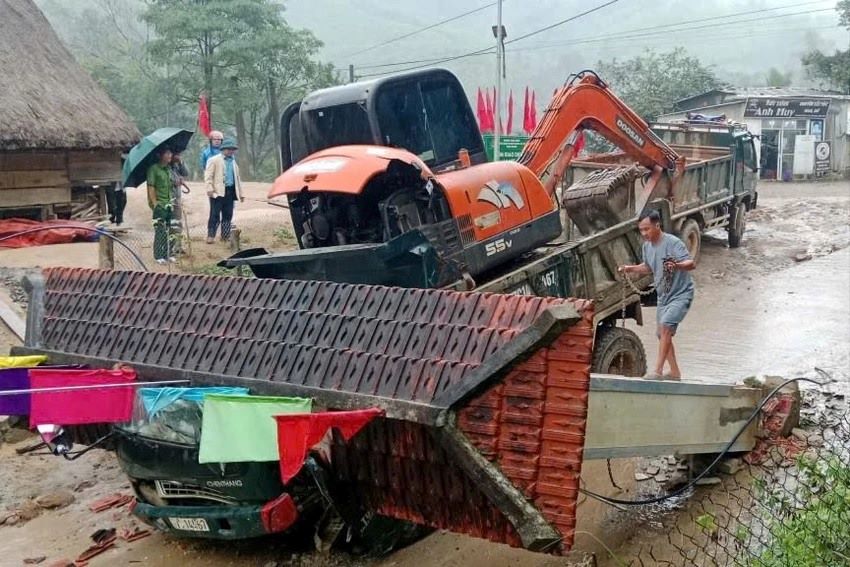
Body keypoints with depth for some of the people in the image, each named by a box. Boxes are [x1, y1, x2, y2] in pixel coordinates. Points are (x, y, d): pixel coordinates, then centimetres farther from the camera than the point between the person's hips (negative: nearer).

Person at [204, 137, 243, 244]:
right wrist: (210, 189, -17)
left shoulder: (233, 161, 20)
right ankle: (210, 236, 0)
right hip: (218, 191, -6)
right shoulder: (214, 160, -1)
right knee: (215, 215, -6)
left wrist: (240, 193, 21)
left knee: (228, 215, 7)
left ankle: (225, 235, 14)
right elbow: (208, 176, -6)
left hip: (230, 192, 6)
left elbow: (237, 178, 25)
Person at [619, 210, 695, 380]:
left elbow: (691, 264, -28)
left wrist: (676, 265, -47)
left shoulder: (673, 243, -20)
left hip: (681, 294, -9)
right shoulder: (647, 246, 4)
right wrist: (631, 269, 4)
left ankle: (658, 371, -23)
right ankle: (675, 371, 26)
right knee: (662, 334, 12)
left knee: (665, 325, -25)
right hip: (663, 296, 9)